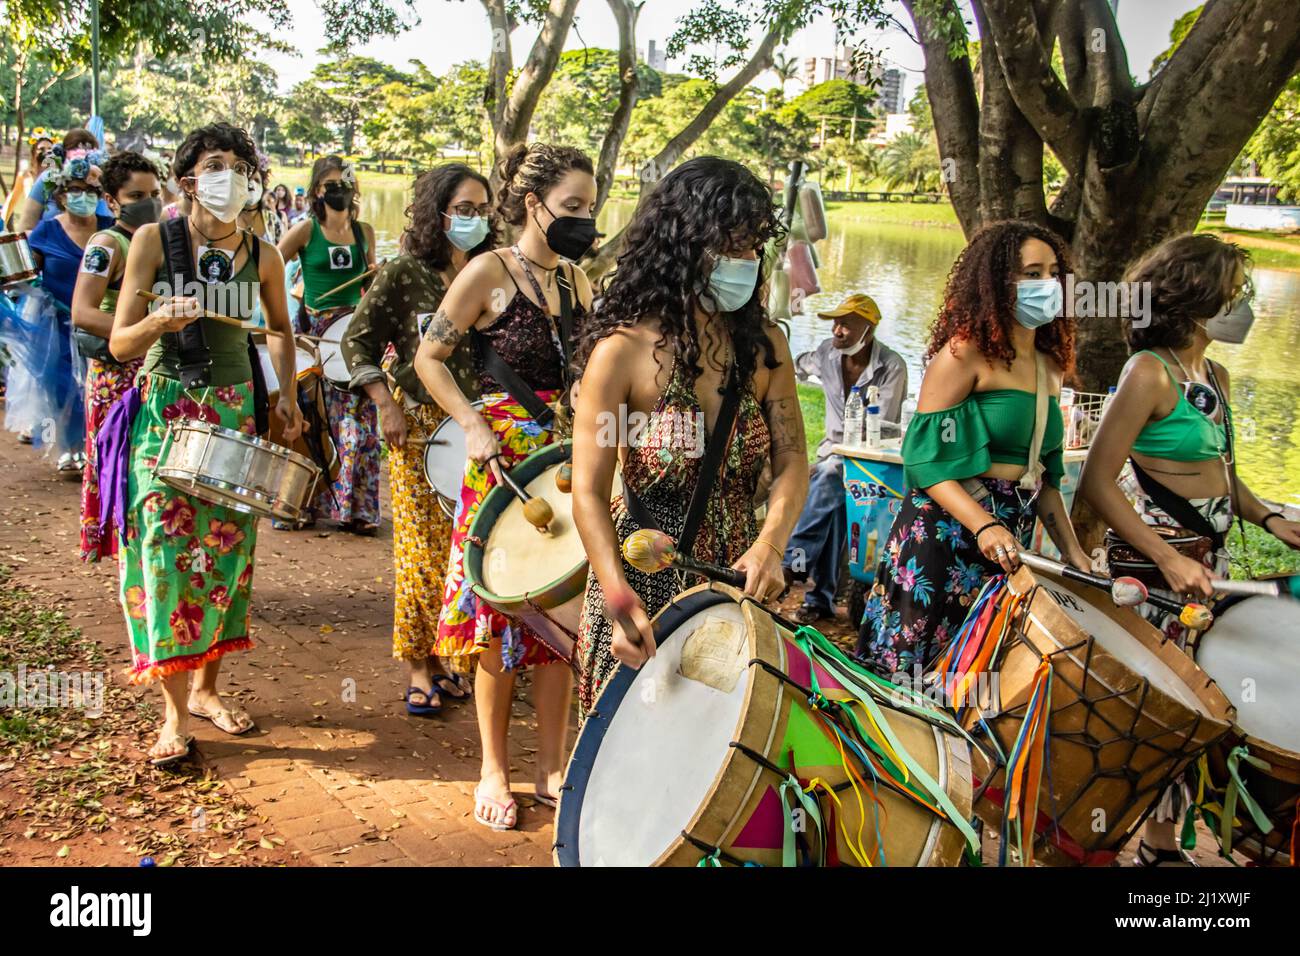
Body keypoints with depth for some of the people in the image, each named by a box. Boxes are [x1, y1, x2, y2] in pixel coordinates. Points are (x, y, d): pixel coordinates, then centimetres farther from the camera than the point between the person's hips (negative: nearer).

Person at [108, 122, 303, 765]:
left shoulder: (262, 256, 2)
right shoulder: (153, 241, -6)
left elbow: (281, 328, 20)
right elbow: (120, 343, -8)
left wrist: (285, 392, 8)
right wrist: (158, 321, -28)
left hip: (234, 409, 3)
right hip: (164, 407, -3)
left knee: (226, 545, 5)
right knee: (167, 546, -8)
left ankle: (206, 688, 20)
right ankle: (175, 711, -1)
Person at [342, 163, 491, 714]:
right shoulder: (405, 274, -3)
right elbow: (357, 341, -1)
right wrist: (386, 406, -8)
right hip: (419, 423, -3)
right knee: (422, 545, -1)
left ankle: (441, 655, 18)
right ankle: (418, 665, 10)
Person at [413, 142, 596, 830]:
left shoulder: (576, 279, 10)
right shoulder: (490, 272, -7)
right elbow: (429, 358, -6)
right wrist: (474, 426, -16)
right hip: (503, 463, -5)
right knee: (501, 615, 3)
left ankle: (551, 768, 23)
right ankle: (494, 772, 20)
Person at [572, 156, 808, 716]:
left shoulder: (763, 344, 1)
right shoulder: (623, 350, -13)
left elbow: (792, 461, -3)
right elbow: (589, 492, -16)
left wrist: (770, 546, -21)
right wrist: (620, 598, -29)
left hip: (739, 584, 4)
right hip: (645, 581, -4)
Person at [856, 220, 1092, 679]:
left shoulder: (1049, 364, 15)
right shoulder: (966, 351, -9)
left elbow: (1044, 473, 19)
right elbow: (926, 458, -15)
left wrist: (1074, 553, 10)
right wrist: (984, 525, -27)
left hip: (1009, 543, 7)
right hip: (945, 533, -7)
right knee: (905, 674, -3)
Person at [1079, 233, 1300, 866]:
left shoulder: (1215, 377, 11)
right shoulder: (1149, 373, -15)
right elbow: (1097, 484, -19)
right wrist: (1167, 559, -23)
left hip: (1210, 557, 8)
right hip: (1154, 561, -8)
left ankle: (1164, 843, 26)